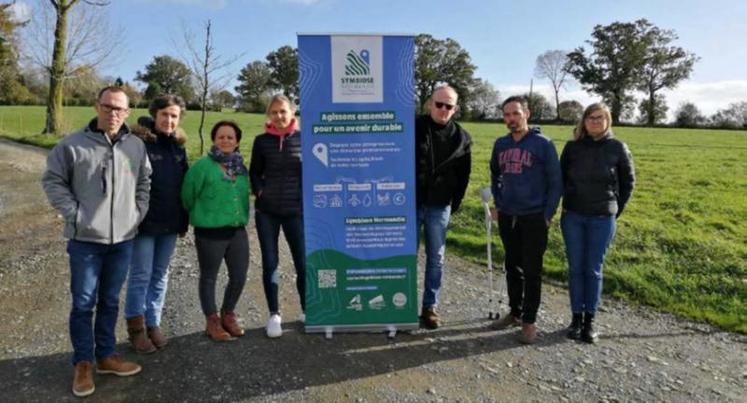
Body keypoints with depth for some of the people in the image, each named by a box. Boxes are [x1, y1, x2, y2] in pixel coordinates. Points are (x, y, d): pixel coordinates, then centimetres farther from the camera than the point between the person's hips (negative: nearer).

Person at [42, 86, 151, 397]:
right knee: (83, 303, 5)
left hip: (123, 238, 3)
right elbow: (52, 180, -2)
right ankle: (83, 363, 20)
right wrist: (73, 213, -10)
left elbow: (144, 181, 14)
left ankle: (106, 356, 29)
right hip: (85, 238, -3)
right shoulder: (73, 144, -7)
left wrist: (138, 212, 4)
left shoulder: (136, 146, 3)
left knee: (110, 301, 15)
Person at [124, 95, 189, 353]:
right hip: (145, 221, -5)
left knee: (160, 276, 13)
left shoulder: (178, 145, 8)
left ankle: (153, 323, 25)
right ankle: (136, 327, 19)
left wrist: (184, 220, 11)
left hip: (170, 222, 5)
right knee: (141, 276, 3)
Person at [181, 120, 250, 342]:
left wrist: (242, 217, 13)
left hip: (237, 230, 5)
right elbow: (188, 195, -7)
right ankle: (212, 321, 26)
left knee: (239, 276, 10)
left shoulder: (241, 167, 8)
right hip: (210, 232, -5)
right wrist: (201, 215, 5)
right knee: (209, 277, 9)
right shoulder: (202, 166, -11)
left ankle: (228, 315, 33)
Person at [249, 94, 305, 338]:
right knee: (270, 263, 6)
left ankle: (307, 310, 22)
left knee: (304, 262, 1)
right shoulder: (262, 141, 3)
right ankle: (274, 315, 20)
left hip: (296, 210, -1)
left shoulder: (303, 138, 0)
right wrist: (260, 192, -4)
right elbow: (254, 173, 11)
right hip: (266, 211, 1)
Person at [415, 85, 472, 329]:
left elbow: (463, 174, 10)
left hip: (439, 207, 2)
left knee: (436, 259, 8)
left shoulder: (461, 137, 2)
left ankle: (430, 307, 19)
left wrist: (454, 203, 6)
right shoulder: (414, 128, -4)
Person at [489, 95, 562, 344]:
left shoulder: (543, 144, -8)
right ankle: (515, 313, 29)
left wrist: (547, 215, -9)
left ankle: (529, 321, 14)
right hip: (507, 217, 5)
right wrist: (498, 204, 11)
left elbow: (555, 182, -7)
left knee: (531, 270, 2)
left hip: (534, 218, -5)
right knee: (512, 267, 14)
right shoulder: (501, 144, 6)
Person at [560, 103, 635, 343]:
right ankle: (576, 318, 17)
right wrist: (568, 201, 9)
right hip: (572, 217, 1)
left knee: (593, 270, 5)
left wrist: (616, 209, 6)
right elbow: (561, 178, 12)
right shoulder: (572, 147, 1)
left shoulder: (617, 148, -2)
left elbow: (628, 182, 7)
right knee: (575, 269, 6)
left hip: (602, 220, -1)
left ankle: (590, 320, 16)